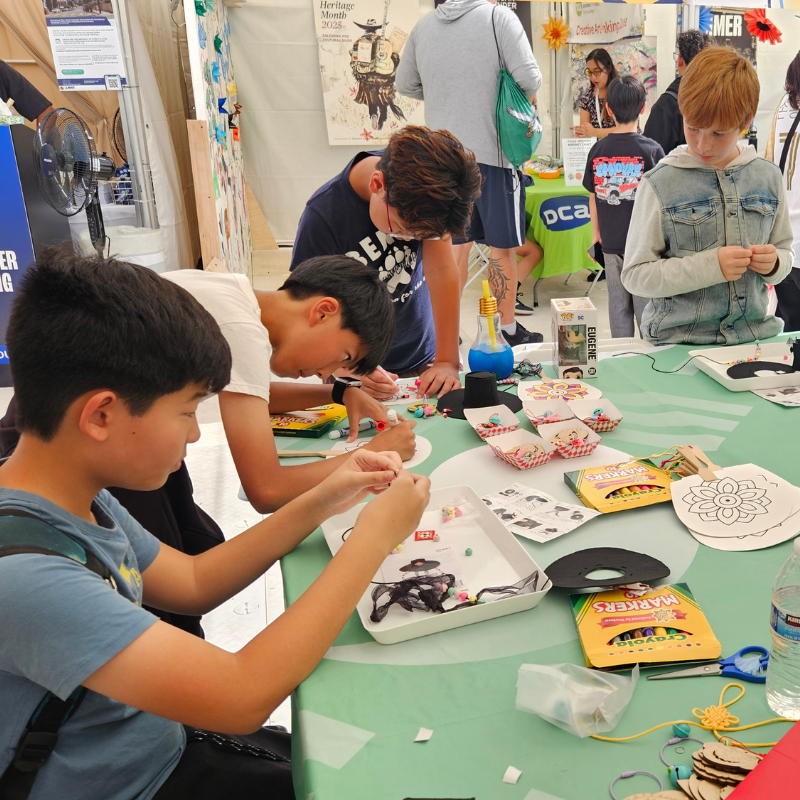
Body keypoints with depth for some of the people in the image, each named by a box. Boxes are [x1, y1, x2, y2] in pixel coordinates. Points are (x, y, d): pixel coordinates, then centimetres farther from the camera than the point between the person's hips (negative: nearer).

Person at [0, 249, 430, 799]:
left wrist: (321, 503, -5)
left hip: (165, 745, 7)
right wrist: (375, 536, -25)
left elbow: (192, 583, 6)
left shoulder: (82, 499, -7)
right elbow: (244, 697, -35)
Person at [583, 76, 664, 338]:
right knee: (646, 304, 5)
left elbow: (593, 197, 5)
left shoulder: (597, 151, -1)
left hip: (611, 241, 3)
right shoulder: (651, 149, -10)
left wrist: (596, 233, 18)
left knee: (618, 305, 12)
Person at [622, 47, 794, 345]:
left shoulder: (768, 177, 9)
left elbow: (785, 251, 21)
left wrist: (774, 263, -3)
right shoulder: (660, 184, -3)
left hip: (754, 337, 4)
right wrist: (710, 266, -15)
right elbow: (635, 276, -6)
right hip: (679, 342, -4)